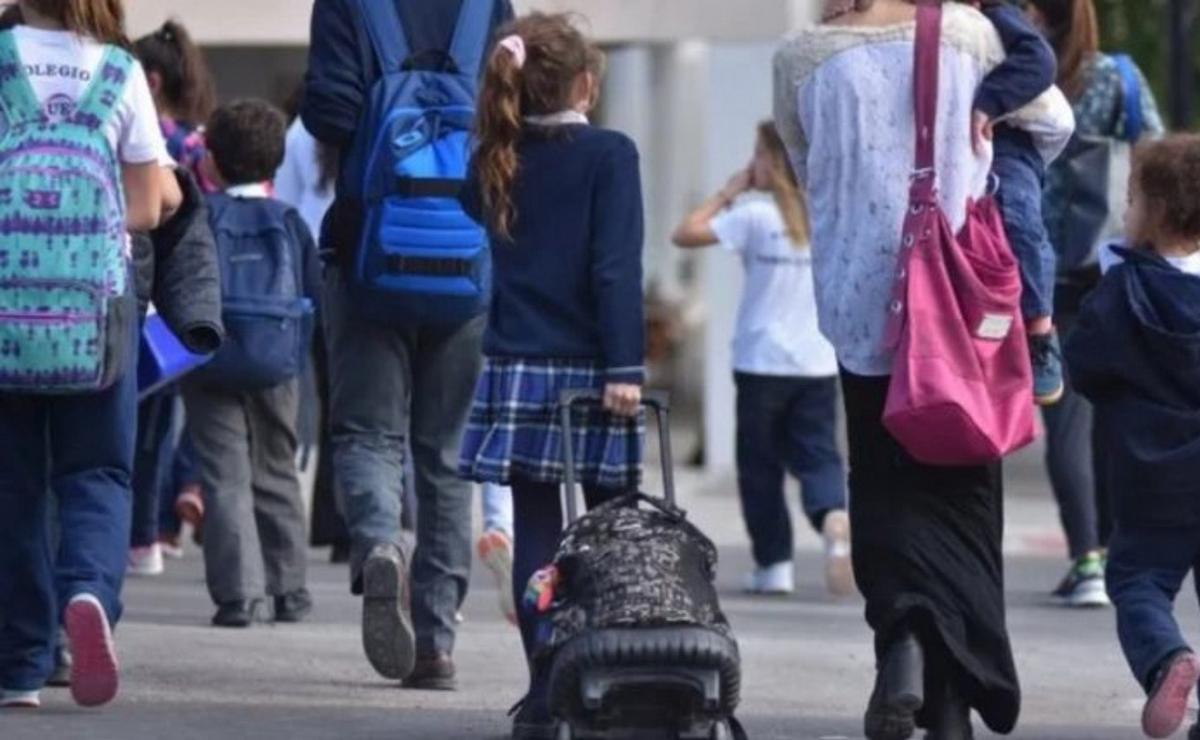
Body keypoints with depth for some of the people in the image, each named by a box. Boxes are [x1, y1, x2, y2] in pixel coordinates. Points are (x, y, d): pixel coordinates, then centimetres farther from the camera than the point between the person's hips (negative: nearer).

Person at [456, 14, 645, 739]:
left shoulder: (494, 163, 8)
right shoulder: (609, 155, -5)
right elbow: (617, 267, -12)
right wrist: (625, 366, -15)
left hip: (517, 370, 3)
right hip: (589, 369, -3)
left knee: (537, 535, 4)